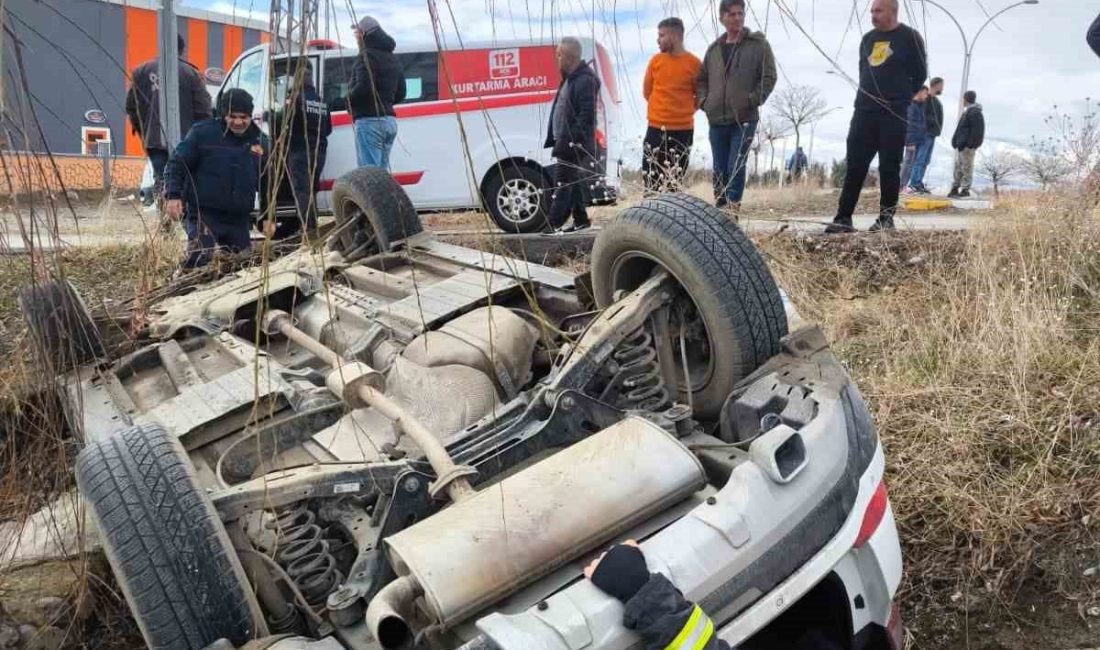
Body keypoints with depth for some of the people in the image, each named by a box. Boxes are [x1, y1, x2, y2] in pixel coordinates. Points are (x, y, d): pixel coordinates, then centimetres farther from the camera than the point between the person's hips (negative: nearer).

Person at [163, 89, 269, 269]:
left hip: (238, 219, 5)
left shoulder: (260, 141, 8)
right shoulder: (203, 132, -5)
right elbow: (176, 164, -1)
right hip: (202, 212, -4)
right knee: (200, 255, -23)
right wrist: (173, 195, -12)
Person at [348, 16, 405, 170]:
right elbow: (400, 94, 22)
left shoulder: (366, 55, -8)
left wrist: (349, 99, -3)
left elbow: (363, 87, -20)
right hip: (390, 120, 9)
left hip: (369, 121, -9)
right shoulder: (392, 59, 20)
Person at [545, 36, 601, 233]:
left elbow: (587, 115, -21)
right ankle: (580, 219, 23)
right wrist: (556, 138, 18)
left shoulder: (585, 80, -15)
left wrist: (571, 139, -24)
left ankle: (553, 223, -9)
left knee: (564, 182, -10)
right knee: (573, 181, 15)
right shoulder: (570, 78, 17)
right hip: (565, 141, 10)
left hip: (574, 144, -10)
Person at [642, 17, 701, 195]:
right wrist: (663, 109, 13)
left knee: (676, 179, 6)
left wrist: (684, 111, 4)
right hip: (655, 128, 2)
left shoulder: (694, 64, -5)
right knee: (651, 176, 1)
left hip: (683, 129, -2)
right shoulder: (656, 60, 2)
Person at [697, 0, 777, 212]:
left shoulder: (759, 44, 1)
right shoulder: (714, 49, 13)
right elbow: (702, 79, 22)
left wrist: (752, 101, -12)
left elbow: (769, 77, -2)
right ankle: (720, 209, 15)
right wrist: (704, 101, 5)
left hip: (744, 120, -4)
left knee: (736, 168, -11)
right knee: (720, 170, 7)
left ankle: (732, 208, -8)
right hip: (716, 121, 4)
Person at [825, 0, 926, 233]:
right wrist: (869, 93, 12)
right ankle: (843, 218, -1)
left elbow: (920, 73, 1)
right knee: (855, 164, -1)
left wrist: (900, 96, 5)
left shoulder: (909, 37, -1)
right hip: (864, 110, 5)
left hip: (893, 113, -5)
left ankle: (886, 219, 4)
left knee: (889, 167, -2)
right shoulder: (867, 39, 15)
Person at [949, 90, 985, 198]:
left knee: (966, 167, -5)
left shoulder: (974, 113, -14)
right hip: (962, 145, 10)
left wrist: (970, 144, -22)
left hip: (967, 146, -10)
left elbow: (976, 131, -20)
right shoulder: (968, 111, 18)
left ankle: (965, 189, -2)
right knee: (958, 167, 13)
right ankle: (955, 188, 19)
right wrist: (956, 141, 15)